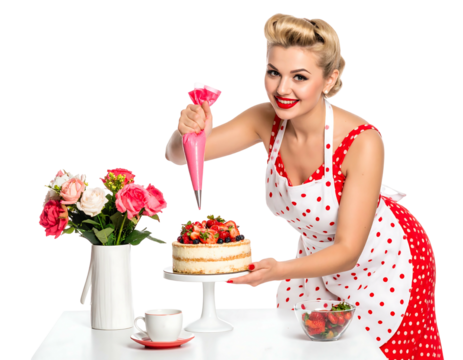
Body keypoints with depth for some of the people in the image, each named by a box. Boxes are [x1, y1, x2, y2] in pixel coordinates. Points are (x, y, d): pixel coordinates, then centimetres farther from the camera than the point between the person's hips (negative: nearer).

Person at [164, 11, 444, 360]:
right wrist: (188, 132, -39)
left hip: (385, 262, -4)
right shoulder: (266, 120, -21)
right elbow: (179, 156, -15)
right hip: (318, 252, 4)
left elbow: (348, 251, -33)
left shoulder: (362, 142, -34)